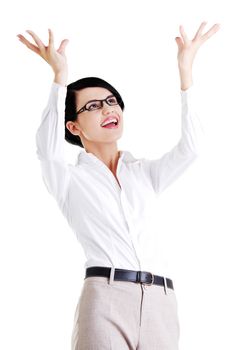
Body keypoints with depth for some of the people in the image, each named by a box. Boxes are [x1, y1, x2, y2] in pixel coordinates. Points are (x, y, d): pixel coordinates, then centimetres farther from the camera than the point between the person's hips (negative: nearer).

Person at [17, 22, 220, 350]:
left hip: (160, 302, 4)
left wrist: (185, 70, -1)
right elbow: (48, 150, -11)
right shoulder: (70, 179, 11)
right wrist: (60, 77, -19)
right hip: (105, 300, -3)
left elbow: (189, 149, 4)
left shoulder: (144, 173, 21)